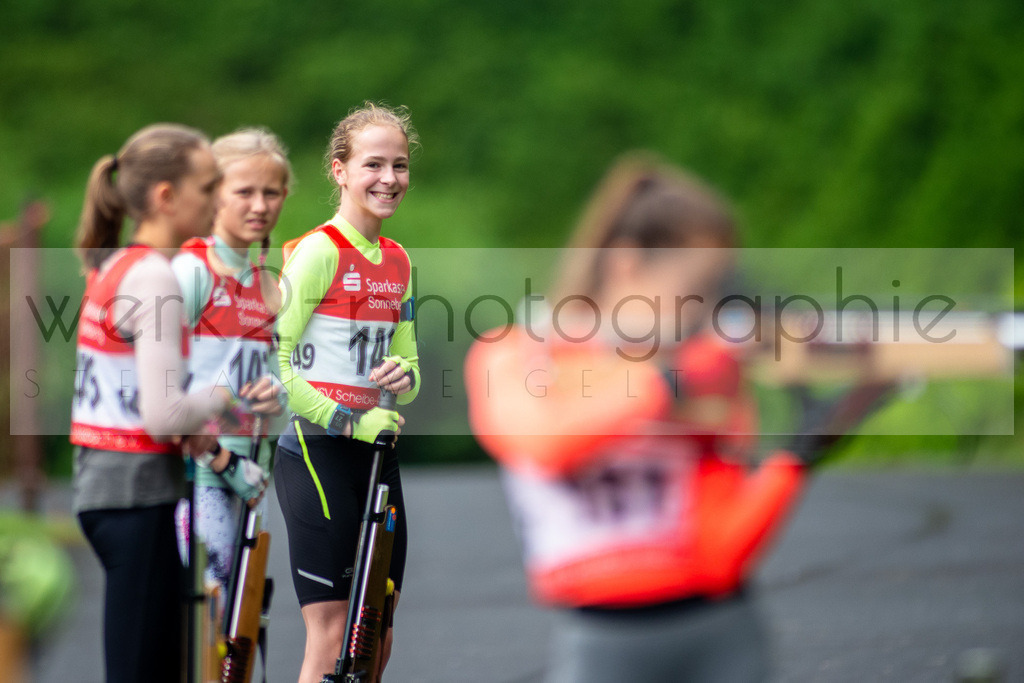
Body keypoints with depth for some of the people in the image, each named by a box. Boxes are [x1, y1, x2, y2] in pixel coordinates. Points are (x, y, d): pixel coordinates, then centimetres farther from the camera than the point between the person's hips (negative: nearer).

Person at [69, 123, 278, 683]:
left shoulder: (111, 267, 12)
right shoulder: (154, 277, -16)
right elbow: (163, 415, -23)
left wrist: (190, 422, 5)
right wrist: (222, 400, -5)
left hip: (101, 484, 10)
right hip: (140, 493, -10)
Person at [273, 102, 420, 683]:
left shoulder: (398, 260, 12)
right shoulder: (320, 250, -11)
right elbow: (268, 363, -16)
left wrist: (404, 377, -5)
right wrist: (350, 420, -18)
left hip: (375, 453, 8)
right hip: (317, 453, -8)